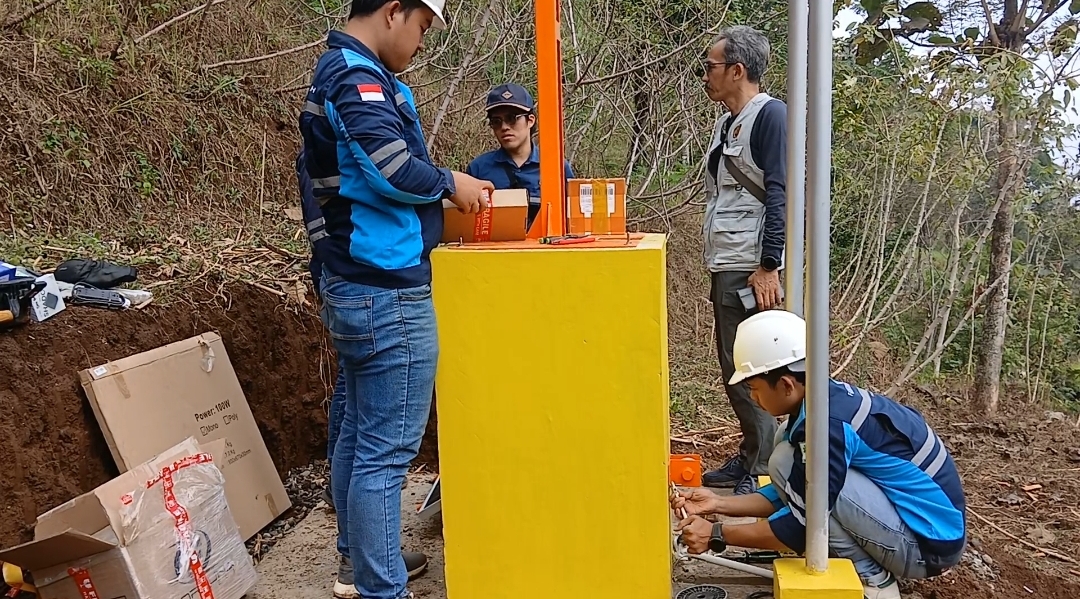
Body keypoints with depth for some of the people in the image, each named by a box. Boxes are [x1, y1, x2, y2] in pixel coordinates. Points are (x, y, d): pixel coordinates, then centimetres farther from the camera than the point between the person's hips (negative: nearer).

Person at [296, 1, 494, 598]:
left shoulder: (339, 72, 18)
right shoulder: (356, 76, -15)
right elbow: (391, 163, -28)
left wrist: (437, 189, 10)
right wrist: (450, 183, -10)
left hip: (354, 287, 11)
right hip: (388, 293, -11)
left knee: (359, 432, 19)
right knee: (385, 452, -3)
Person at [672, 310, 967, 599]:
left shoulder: (829, 424, -26)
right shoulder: (832, 399, 3)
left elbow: (801, 524, -22)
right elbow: (794, 496, 10)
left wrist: (717, 535, -12)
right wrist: (719, 504, 5)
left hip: (930, 543, -9)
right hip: (912, 519, 9)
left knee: (788, 463, -19)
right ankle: (871, 569, 10)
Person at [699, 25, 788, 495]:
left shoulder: (771, 114, -9)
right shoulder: (726, 123, 17)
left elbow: (780, 195, -16)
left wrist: (769, 267, -20)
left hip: (750, 269, -9)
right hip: (725, 267, 9)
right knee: (732, 368, 14)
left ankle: (761, 475, 7)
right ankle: (748, 459, 25)